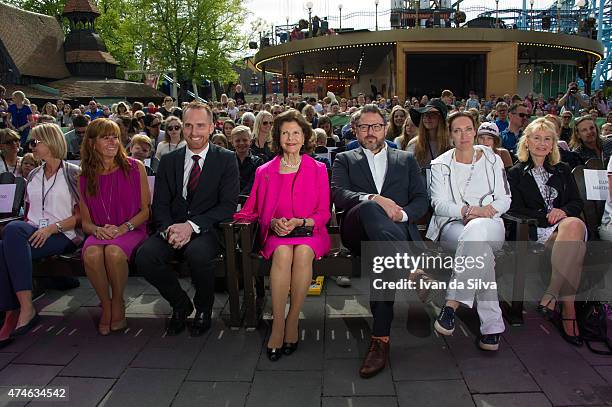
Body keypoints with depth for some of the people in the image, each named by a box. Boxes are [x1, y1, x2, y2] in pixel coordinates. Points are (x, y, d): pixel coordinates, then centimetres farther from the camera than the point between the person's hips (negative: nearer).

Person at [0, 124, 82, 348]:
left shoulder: (73, 173, 3)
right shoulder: (33, 176, 23)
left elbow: (82, 215, -3)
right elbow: (29, 211, 24)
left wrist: (53, 227, -16)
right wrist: (29, 231, 3)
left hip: (63, 236, -5)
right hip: (33, 235, 5)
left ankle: (26, 308, -32)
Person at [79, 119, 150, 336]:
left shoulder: (135, 168, 2)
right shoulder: (85, 177, 9)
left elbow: (146, 210, 2)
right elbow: (85, 221, 12)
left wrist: (123, 228, -14)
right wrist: (97, 230, -11)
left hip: (132, 230, -2)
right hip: (100, 234, 2)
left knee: (114, 252, -35)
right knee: (91, 254, -32)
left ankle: (118, 303, -8)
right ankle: (106, 305, -6)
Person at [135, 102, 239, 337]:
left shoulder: (226, 159, 2)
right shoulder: (168, 161, 13)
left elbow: (228, 205, -7)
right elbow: (160, 204, 8)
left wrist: (192, 226, -19)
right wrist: (168, 228, -15)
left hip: (208, 229, -3)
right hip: (173, 227, 4)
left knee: (197, 254, -35)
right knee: (144, 256, -24)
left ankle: (203, 309, -3)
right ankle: (180, 305, 4)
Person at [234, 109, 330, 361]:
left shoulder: (318, 170, 9)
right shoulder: (264, 172, 12)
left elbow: (324, 213, 7)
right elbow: (256, 211, 13)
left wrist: (300, 222, -11)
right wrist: (274, 223, -9)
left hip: (309, 231, 0)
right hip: (276, 234, 1)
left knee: (303, 253, -34)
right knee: (283, 253, -34)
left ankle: (293, 320, -20)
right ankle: (278, 324, -26)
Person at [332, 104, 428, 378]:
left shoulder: (406, 160, 26)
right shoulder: (345, 160, 22)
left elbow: (422, 200, 15)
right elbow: (338, 194, 1)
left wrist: (402, 214, -8)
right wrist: (374, 199, -16)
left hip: (397, 230, 1)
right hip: (357, 231, -1)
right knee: (369, 208, -39)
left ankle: (380, 339, -30)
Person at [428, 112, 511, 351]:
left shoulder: (492, 159, 17)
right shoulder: (441, 165, 13)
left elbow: (504, 199, 11)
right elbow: (439, 204, 0)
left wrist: (485, 212, -12)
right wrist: (469, 209, -17)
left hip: (490, 225, 1)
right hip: (453, 225, -1)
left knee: (477, 229, -40)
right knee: (481, 250, -38)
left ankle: (452, 304, -40)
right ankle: (492, 326, -35)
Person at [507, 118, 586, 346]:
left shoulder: (562, 171, 26)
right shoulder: (516, 173, 14)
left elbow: (577, 203, 15)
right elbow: (516, 210, 1)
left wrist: (563, 211, -9)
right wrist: (547, 216, -11)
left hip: (568, 223, 3)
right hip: (535, 231, -3)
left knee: (574, 225, -37)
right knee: (576, 244, -36)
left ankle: (550, 298, -39)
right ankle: (568, 308, -34)